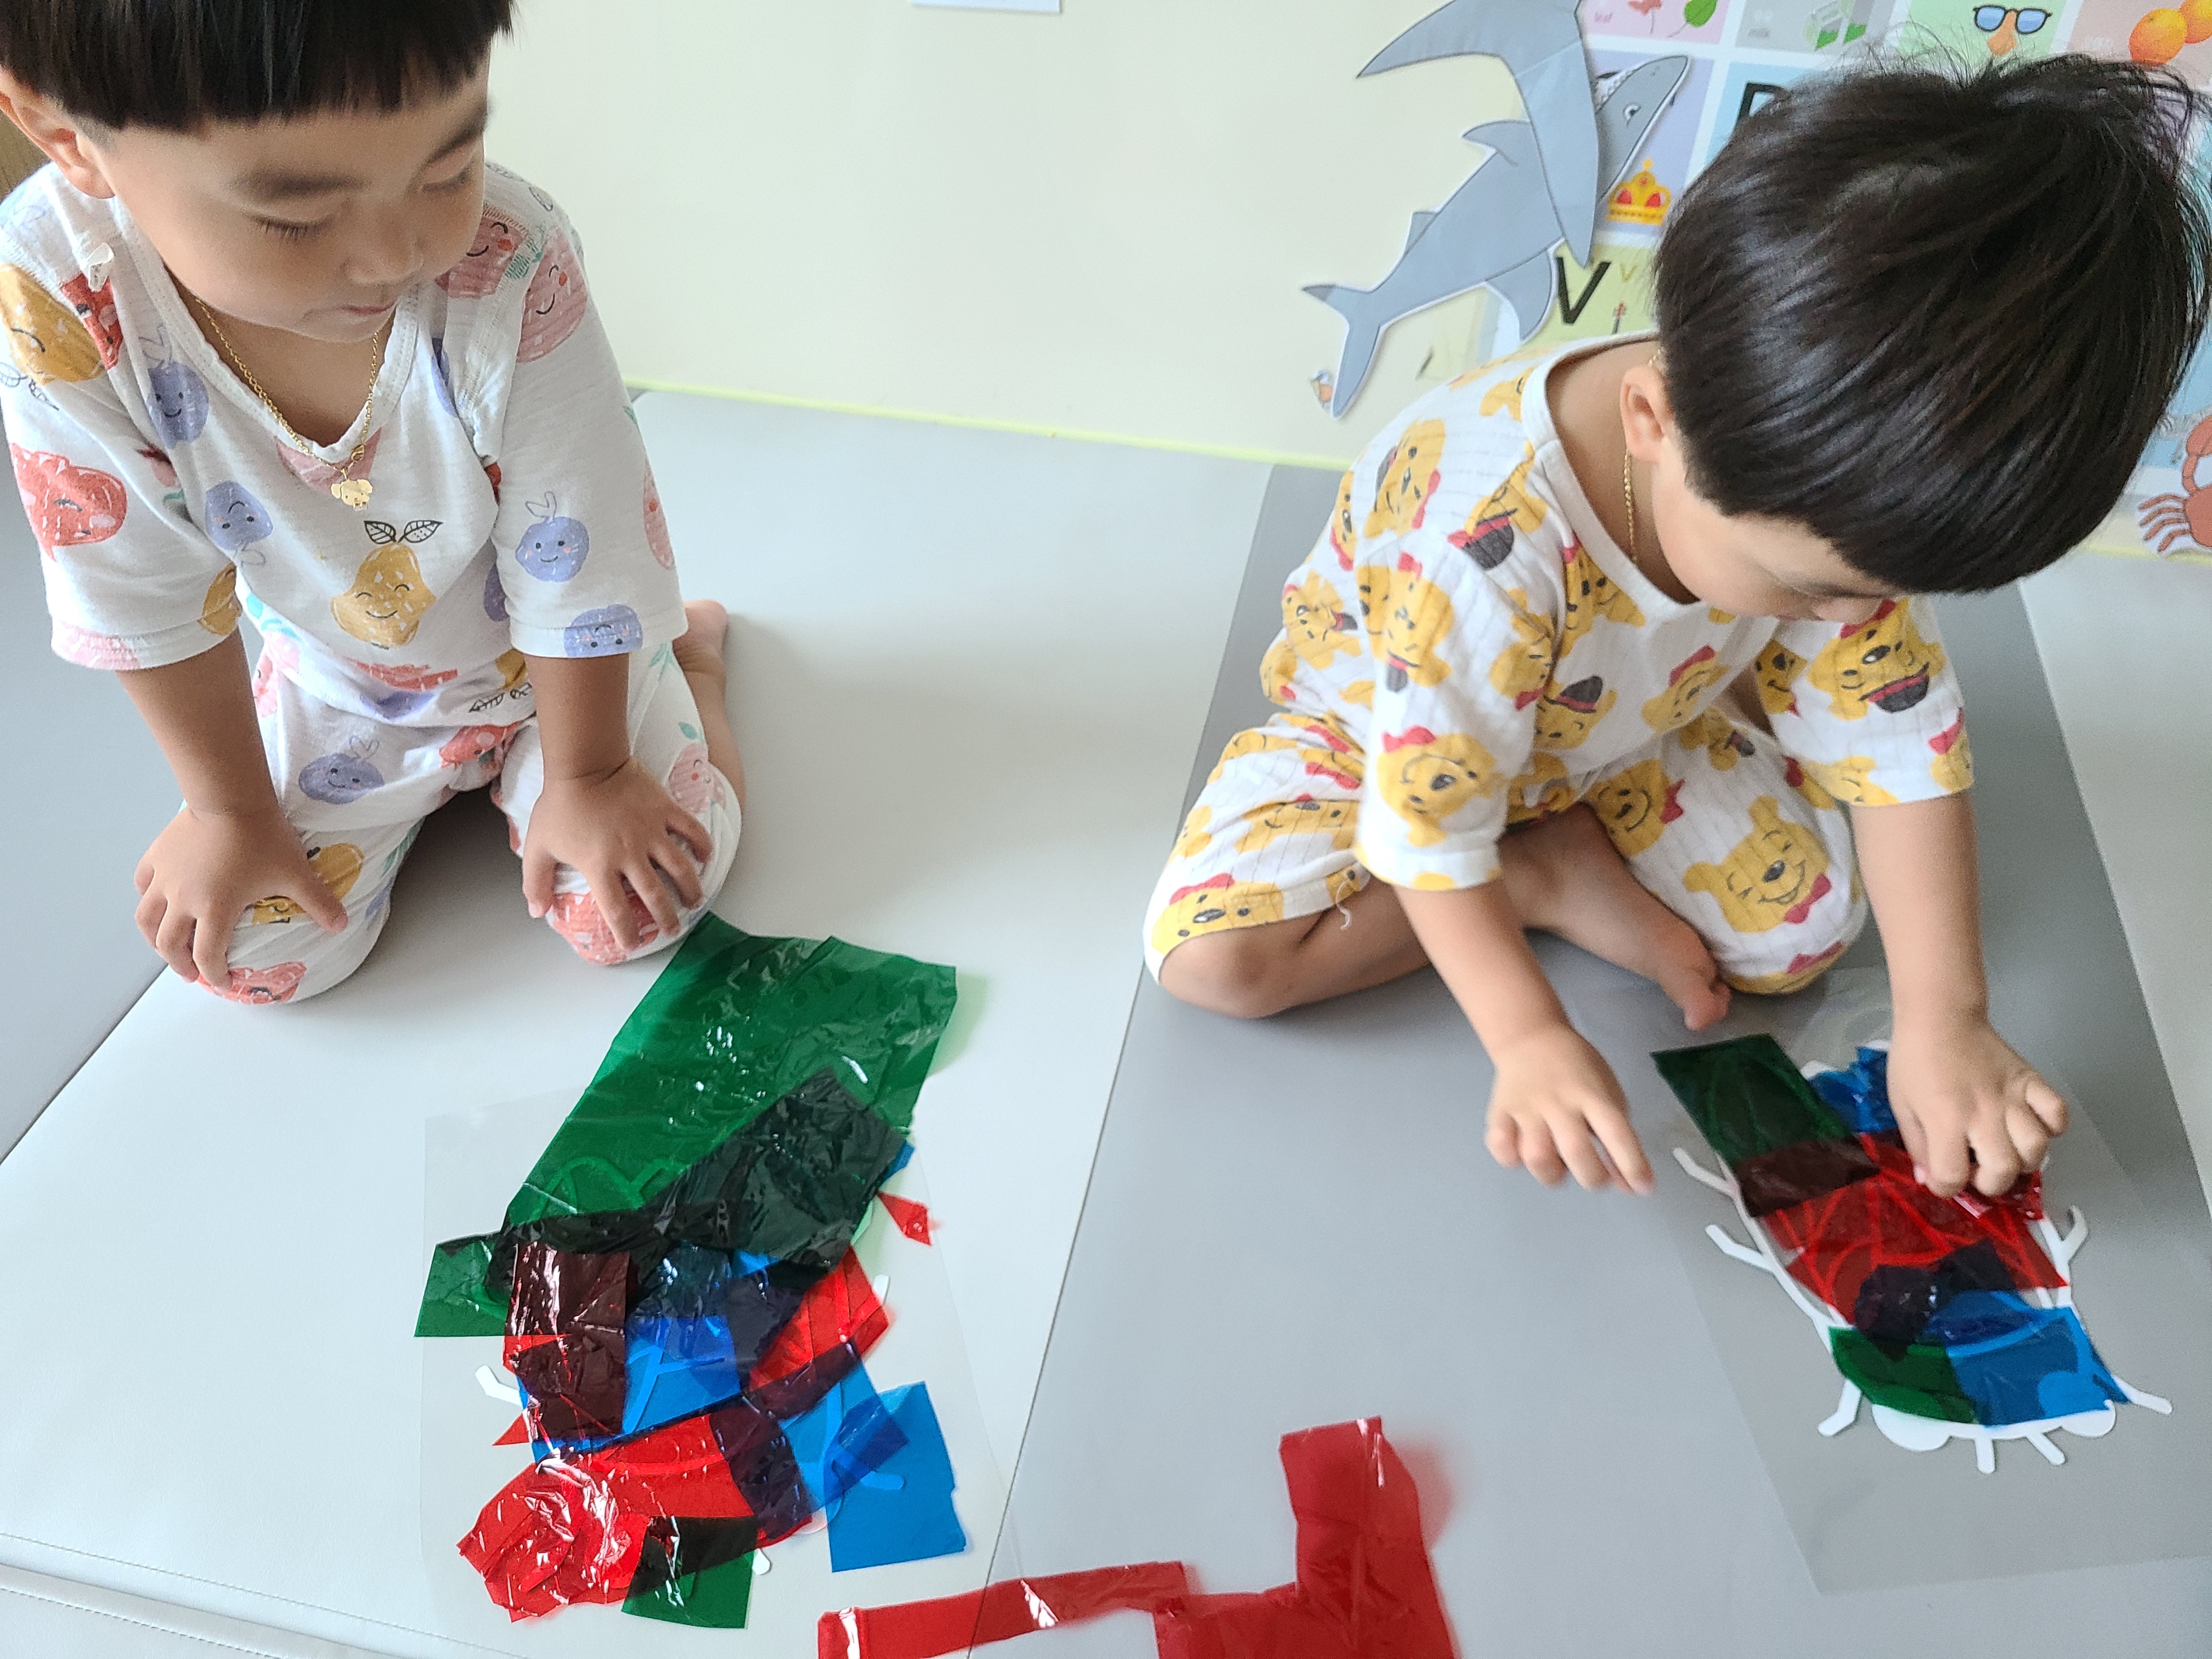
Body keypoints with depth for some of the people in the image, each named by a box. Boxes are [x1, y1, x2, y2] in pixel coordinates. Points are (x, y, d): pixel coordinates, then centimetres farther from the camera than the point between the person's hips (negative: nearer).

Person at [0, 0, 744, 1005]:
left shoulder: (509, 270, -35)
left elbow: (577, 565, -22)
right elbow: (151, 601, -15)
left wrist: (585, 777, -11)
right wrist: (231, 809, -4)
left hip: (555, 654, -2)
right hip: (334, 680, 2)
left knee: (632, 912, -6)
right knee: (246, 949, 0)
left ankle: (693, 647, 21)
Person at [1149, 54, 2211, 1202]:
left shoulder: (1823, 492, -24)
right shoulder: (1488, 542, -44)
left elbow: (1896, 738, -16)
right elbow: (1427, 817, -33)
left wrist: (1944, 1018, -18)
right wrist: (1527, 1038, -33)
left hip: (1613, 734, 4)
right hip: (1388, 724, -3)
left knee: (1813, 914, -12)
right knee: (1213, 955, -25)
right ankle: (1553, 882, -10)